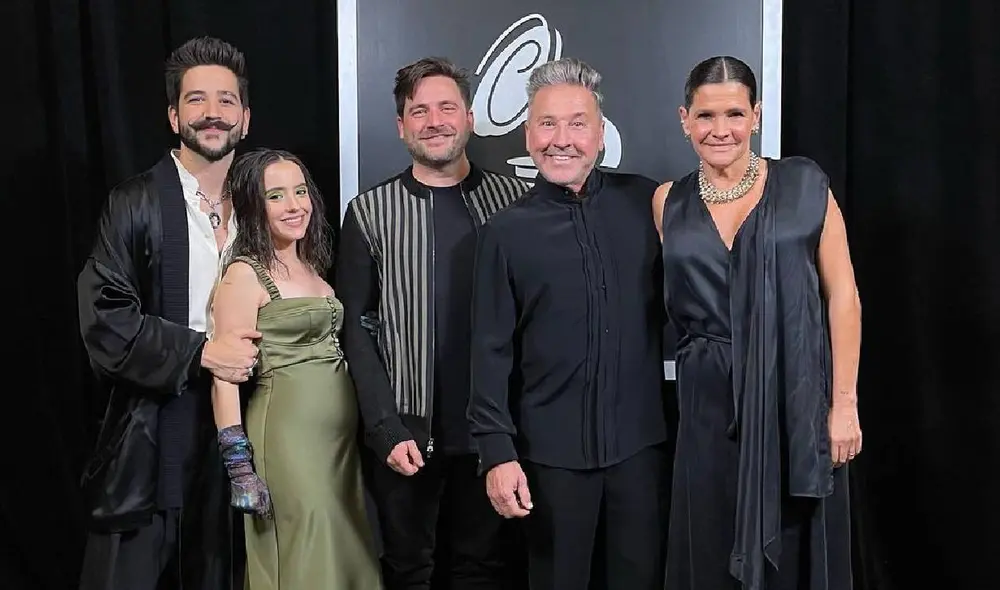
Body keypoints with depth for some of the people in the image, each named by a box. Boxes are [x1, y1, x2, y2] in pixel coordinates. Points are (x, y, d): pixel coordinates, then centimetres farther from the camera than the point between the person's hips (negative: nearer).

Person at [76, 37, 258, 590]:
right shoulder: (136, 203, -5)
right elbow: (103, 318, -13)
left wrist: (249, 352, -2)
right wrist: (200, 352, -18)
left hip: (233, 429, 4)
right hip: (150, 435, -4)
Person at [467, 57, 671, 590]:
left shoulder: (644, 202, 1)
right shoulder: (506, 231, 0)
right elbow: (491, 352, -1)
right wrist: (497, 451, -7)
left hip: (641, 440, 1)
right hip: (551, 450, -1)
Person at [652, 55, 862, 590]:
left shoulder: (804, 185, -2)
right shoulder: (669, 203, 5)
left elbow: (843, 297, -3)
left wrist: (844, 403, -7)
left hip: (796, 399, -2)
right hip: (710, 405, 2)